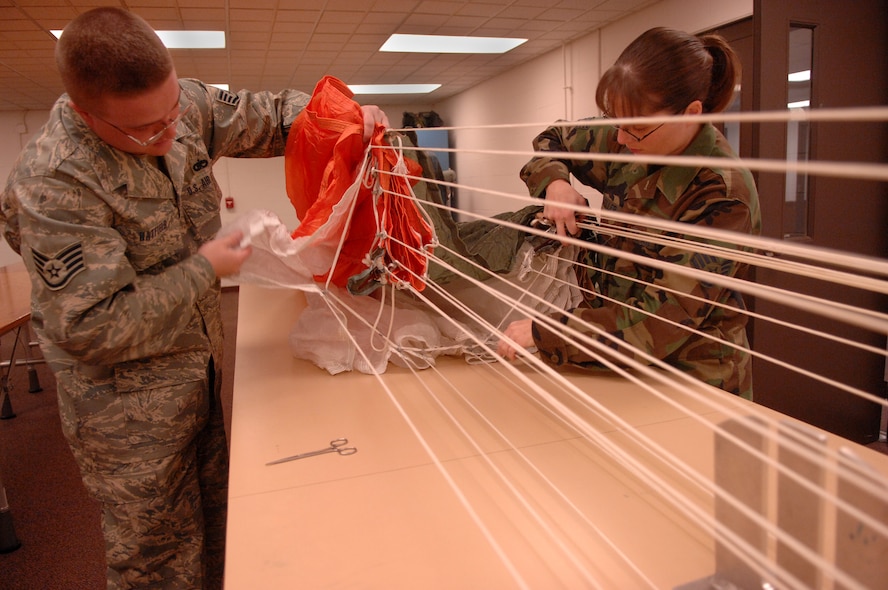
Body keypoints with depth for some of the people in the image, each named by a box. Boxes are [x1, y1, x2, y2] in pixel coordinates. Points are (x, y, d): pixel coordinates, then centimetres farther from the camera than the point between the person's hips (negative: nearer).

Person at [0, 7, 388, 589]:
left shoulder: (184, 104, -7)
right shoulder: (54, 182, -27)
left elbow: (266, 114, 7)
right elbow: (91, 328, -27)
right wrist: (204, 269, -20)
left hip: (202, 365, 7)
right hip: (128, 405, -7)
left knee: (214, 518, 24)